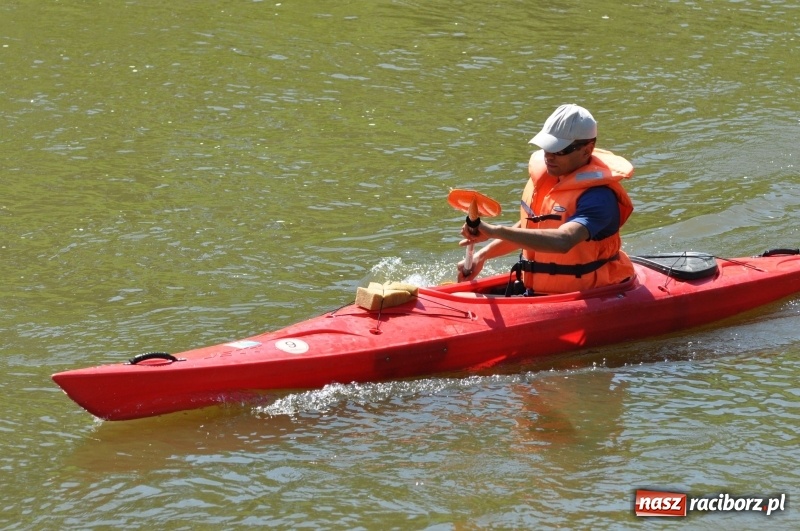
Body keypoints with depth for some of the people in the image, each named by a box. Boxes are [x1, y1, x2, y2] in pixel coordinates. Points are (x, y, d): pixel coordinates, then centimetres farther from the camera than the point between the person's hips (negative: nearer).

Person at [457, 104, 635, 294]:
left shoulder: (597, 196, -20)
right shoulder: (543, 174, 5)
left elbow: (562, 241, -38)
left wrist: (494, 231, -40)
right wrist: (482, 255, 9)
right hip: (535, 292, 8)